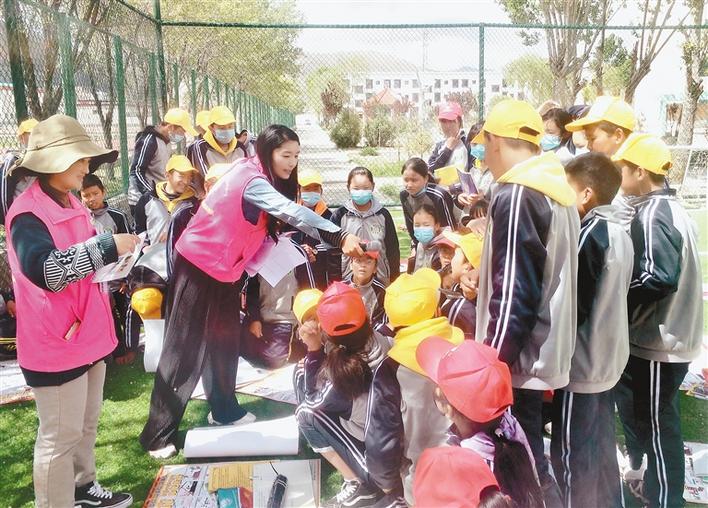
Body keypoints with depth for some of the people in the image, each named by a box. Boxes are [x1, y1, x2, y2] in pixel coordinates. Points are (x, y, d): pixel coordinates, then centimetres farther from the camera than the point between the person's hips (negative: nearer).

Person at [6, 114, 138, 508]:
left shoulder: (71, 204, 11)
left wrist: (119, 253, 7)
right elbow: (46, 270, -34)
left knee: (87, 423, 23)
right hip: (55, 343, -9)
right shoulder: (28, 213, -19)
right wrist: (107, 246, -33)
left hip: (87, 334, 9)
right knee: (60, 436, 3)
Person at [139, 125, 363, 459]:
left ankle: (223, 409, 31)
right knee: (185, 347, -4)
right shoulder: (251, 180, -24)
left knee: (224, 340, 15)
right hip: (198, 265, -9)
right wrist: (340, 237, -43)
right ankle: (158, 433, 5)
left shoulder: (256, 176, 5)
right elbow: (292, 212, -36)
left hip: (223, 268, 9)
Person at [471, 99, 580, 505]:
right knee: (526, 456, 19)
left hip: (517, 357, -9)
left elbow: (513, 291, -22)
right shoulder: (557, 189, 11)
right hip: (542, 350, 9)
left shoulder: (516, 196, -18)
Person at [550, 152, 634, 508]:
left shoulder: (590, 235, -20)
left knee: (573, 457, 5)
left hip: (582, 364, -9)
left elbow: (573, 304, -20)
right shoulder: (619, 233, 7)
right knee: (601, 451, 20)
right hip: (606, 359, 9)